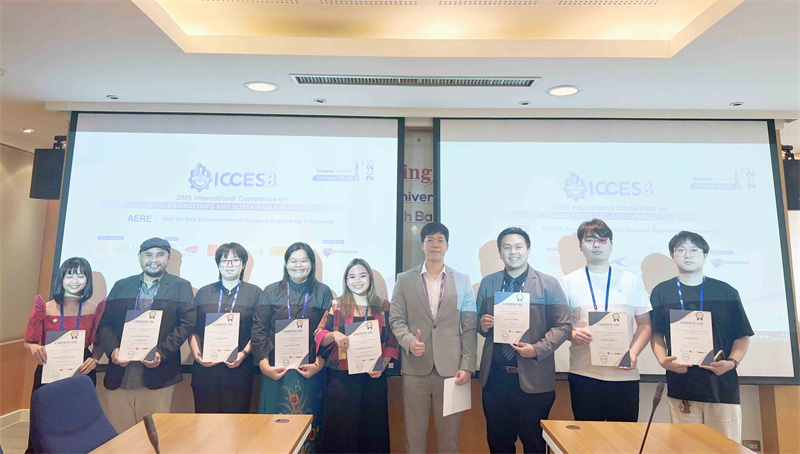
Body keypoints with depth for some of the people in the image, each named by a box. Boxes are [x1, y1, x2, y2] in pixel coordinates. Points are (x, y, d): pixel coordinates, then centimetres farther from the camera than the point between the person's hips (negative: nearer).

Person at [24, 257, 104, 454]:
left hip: (82, 373, 0)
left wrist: (94, 359, -12)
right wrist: (35, 348, -18)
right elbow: (28, 343, 4)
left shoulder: (95, 310, 0)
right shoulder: (44, 308, -1)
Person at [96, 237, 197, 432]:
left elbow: (187, 323, -4)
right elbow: (104, 323, 11)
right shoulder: (121, 286, 15)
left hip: (157, 375, -3)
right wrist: (112, 350, -7)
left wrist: (161, 353, -14)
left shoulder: (181, 287, 5)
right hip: (119, 375, 3)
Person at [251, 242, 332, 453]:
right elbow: (259, 330, 2)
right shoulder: (271, 292, 7)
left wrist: (318, 364, -12)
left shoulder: (323, 293, 5)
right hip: (276, 369, 1)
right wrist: (264, 364, -9)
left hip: (310, 369, 0)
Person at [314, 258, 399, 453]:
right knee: (340, 429, 4)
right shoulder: (337, 306, 2)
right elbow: (319, 337, 1)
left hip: (373, 378, 1)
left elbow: (392, 342, 7)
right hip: (341, 378, -1)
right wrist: (334, 335, -19)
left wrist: (383, 365, -8)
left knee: (373, 429, 9)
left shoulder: (384, 307, 6)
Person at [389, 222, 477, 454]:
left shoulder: (462, 281, 7)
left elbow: (469, 327, 4)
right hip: (415, 367, 0)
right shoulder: (405, 280, 7)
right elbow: (396, 319, 4)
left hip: (450, 369, 0)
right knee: (414, 435, 9)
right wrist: (408, 341, -15)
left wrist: (467, 366, -3)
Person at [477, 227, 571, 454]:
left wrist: (537, 350, -16)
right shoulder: (487, 283, 9)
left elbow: (563, 325, -3)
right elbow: (479, 322, 15)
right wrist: (483, 325, -8)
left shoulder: (549, 284, 0)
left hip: (533, 378, -2)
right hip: (495, 376, 3)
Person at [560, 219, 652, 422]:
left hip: (624, 373, 1)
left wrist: (633, 353, -7)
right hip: (583, 373, -1)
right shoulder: (569, 282, 7)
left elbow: (644, 323, 8)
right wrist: (572, 334, -15)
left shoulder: (632, 280, 10)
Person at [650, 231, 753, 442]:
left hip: (723, 384, 1)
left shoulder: (726, 292, 9)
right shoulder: (661, 292, 7)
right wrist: (663, 360, -8)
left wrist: (732, 362, -7)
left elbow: (742, 336, 9)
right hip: (681, 385, 0)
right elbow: (656, 334, 8)